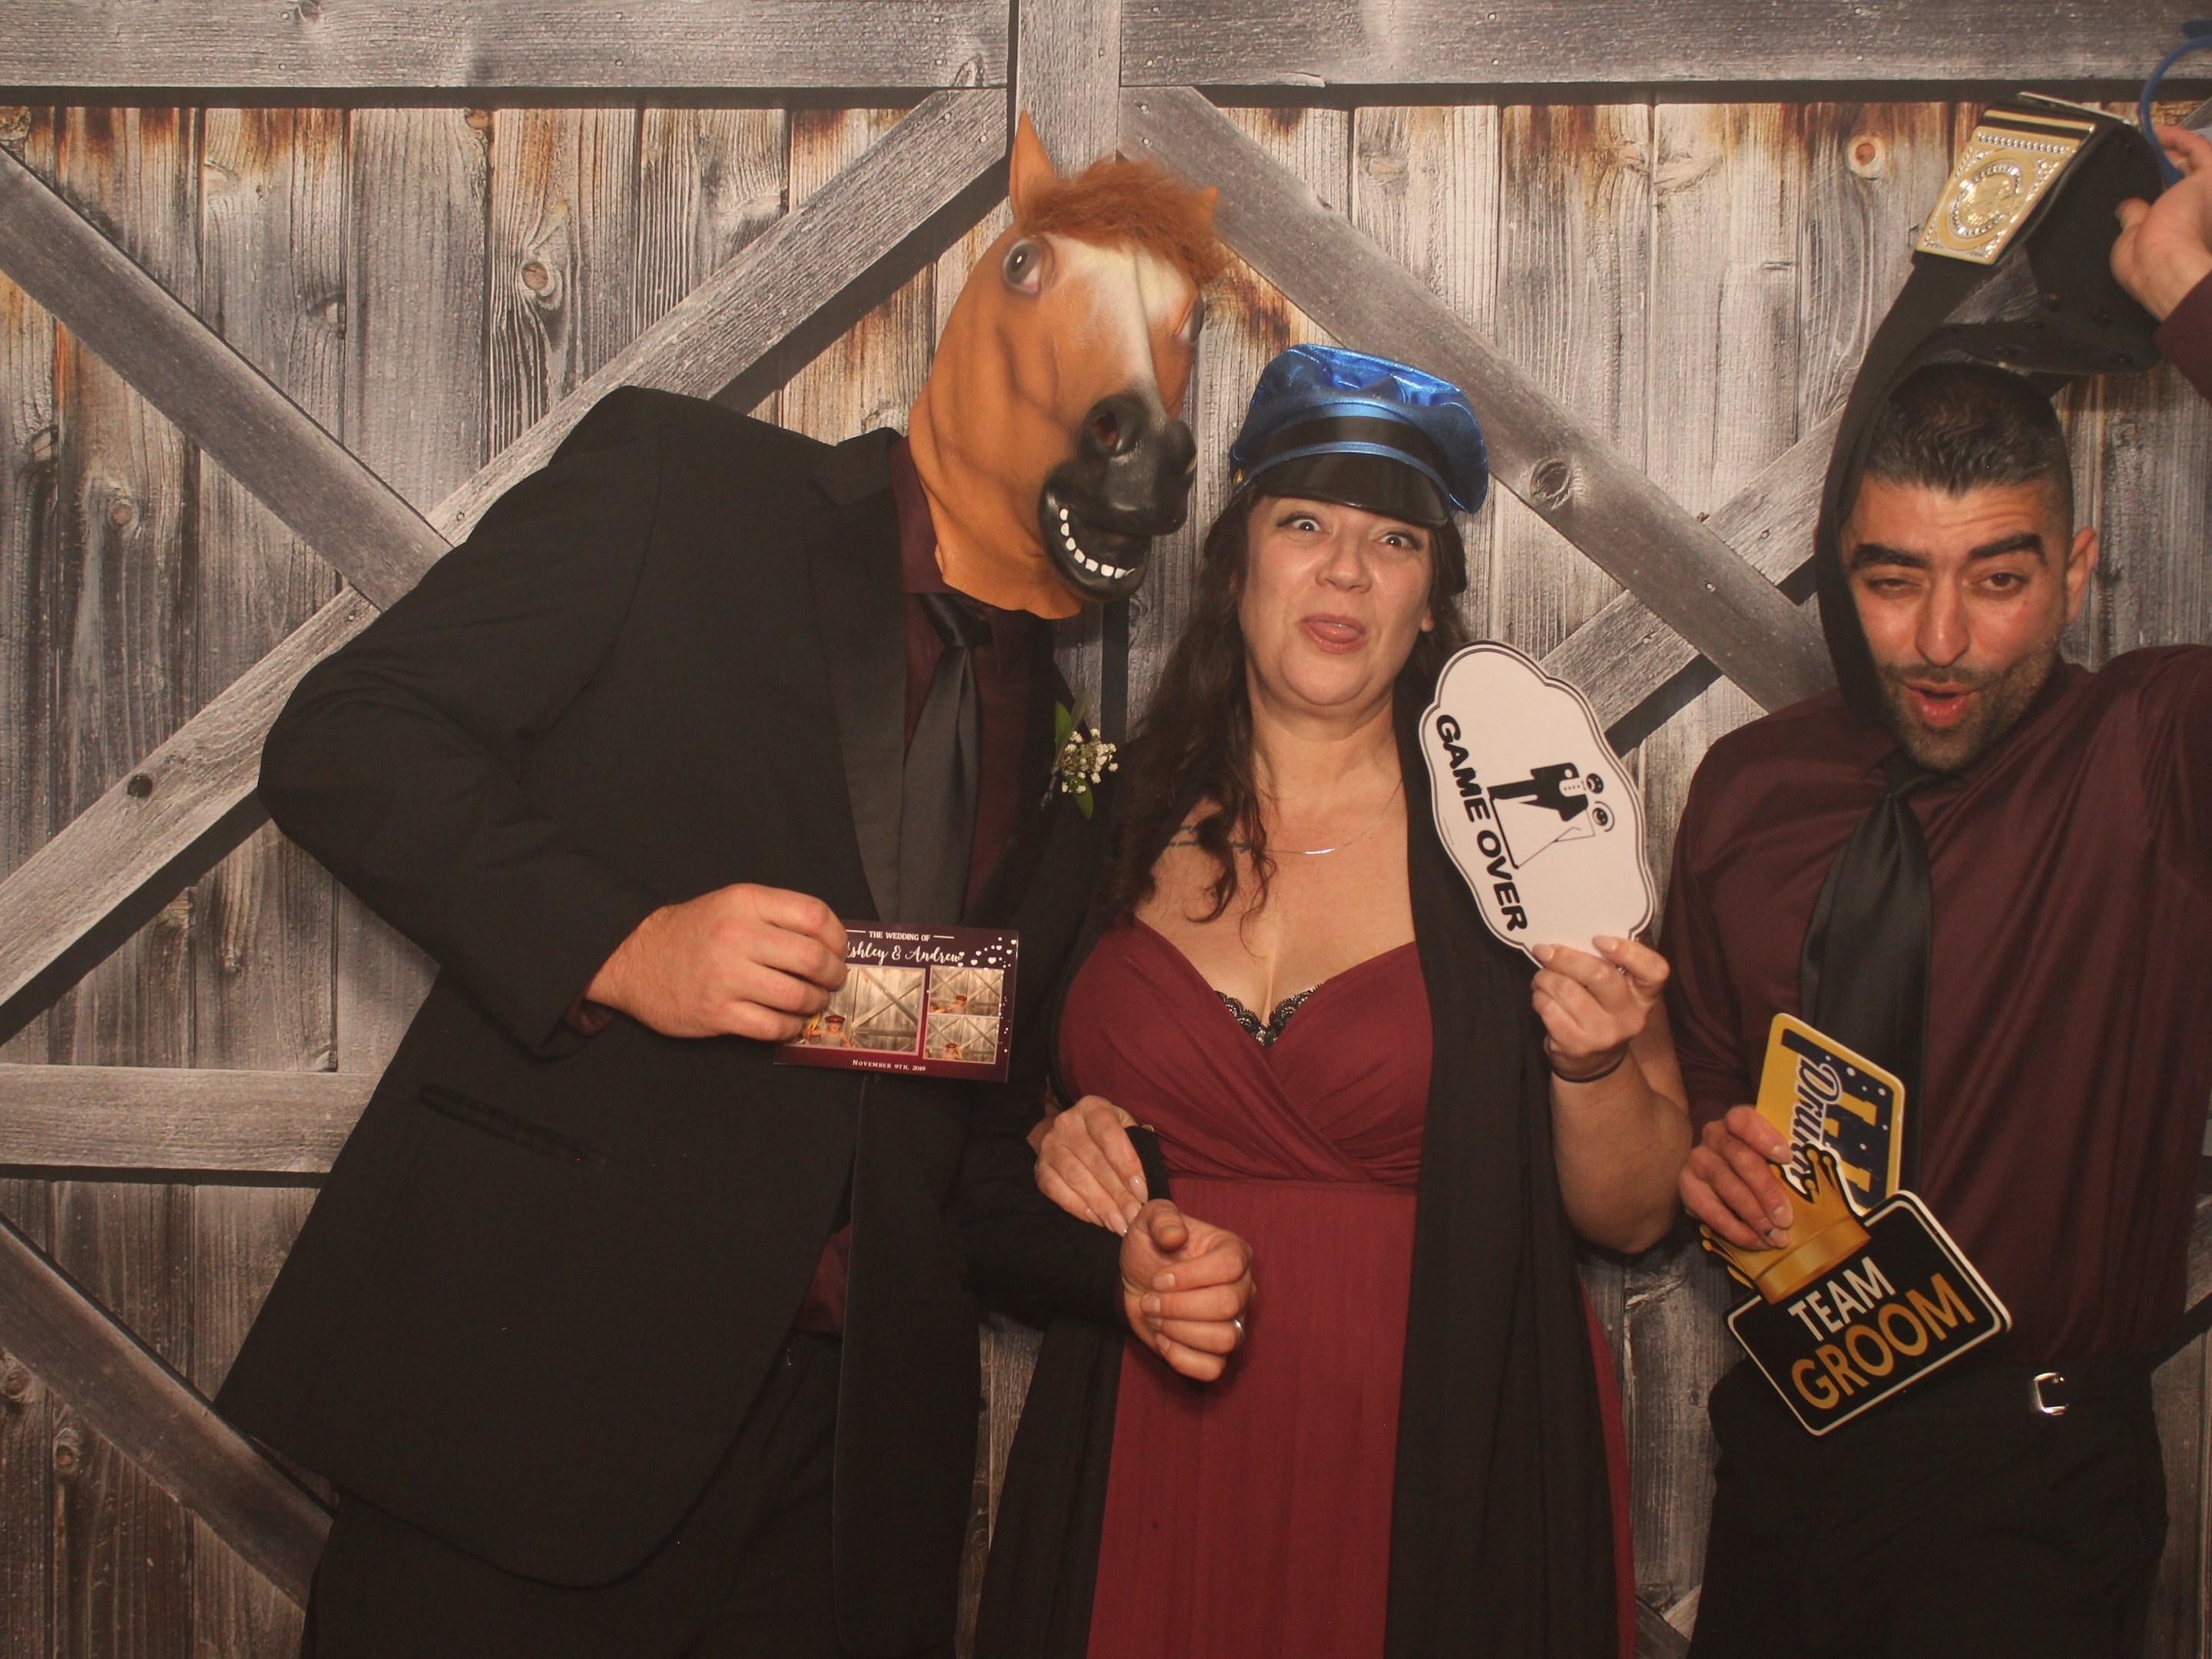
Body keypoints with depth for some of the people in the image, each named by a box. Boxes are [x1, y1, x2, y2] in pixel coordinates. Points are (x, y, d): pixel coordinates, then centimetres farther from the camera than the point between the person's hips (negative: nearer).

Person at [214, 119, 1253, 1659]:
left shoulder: (1070, 760, 15)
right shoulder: (677, 480, 0)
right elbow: (343, 736, -6)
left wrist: (1122, 1256, -1)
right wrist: (617, 943, -19)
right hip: (532, 1386, -4)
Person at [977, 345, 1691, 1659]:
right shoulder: (1126, 821, 1)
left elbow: (1635, 1214, -3)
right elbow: (1035, 1097, 16)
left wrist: (1594, 1063, -21)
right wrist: (1059, 1146, -4)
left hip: (1441, 1477, -2)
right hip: (1153, 1471, 2)